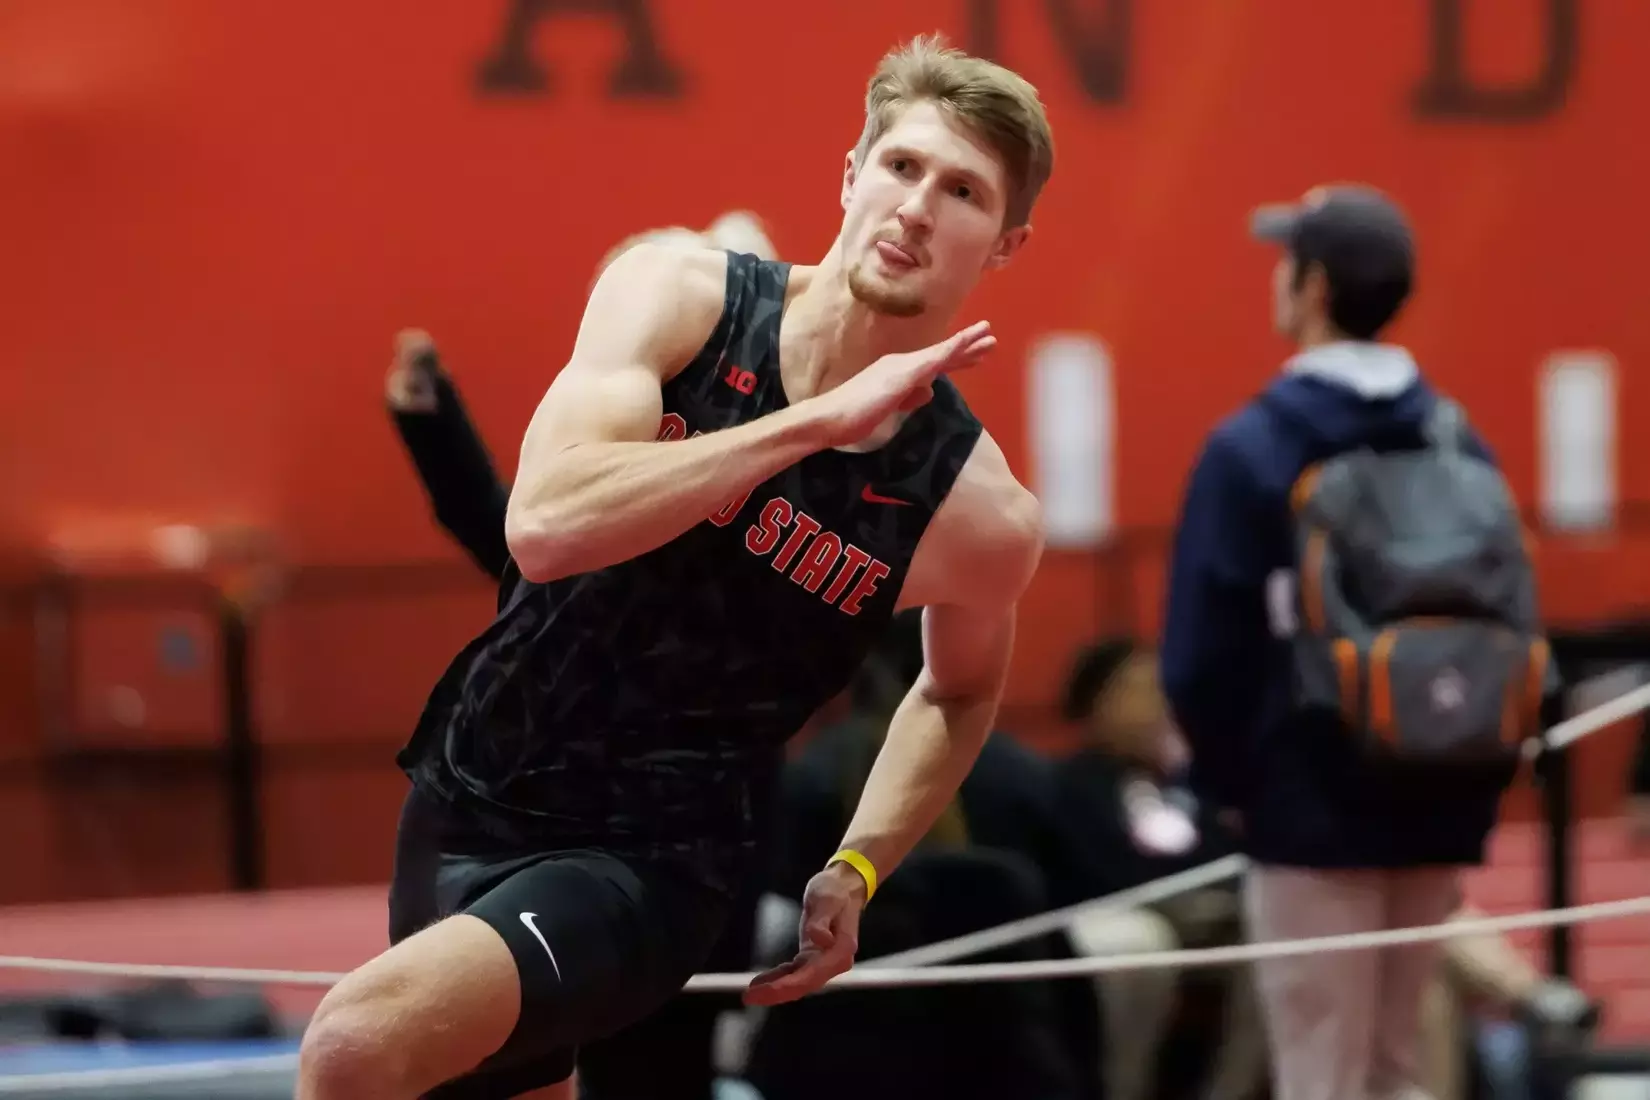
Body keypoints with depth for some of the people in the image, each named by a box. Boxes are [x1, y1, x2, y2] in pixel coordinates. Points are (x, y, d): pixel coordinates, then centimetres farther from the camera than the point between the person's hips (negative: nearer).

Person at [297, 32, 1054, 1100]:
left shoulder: (980, 514, -12)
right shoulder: (677, 294, -11)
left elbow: (962, 687, 12)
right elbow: (545, 523, -26)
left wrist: (857, 870, 0)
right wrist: (816, 421, -28)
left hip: (645, 860, -4)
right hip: (472, 788, 4)